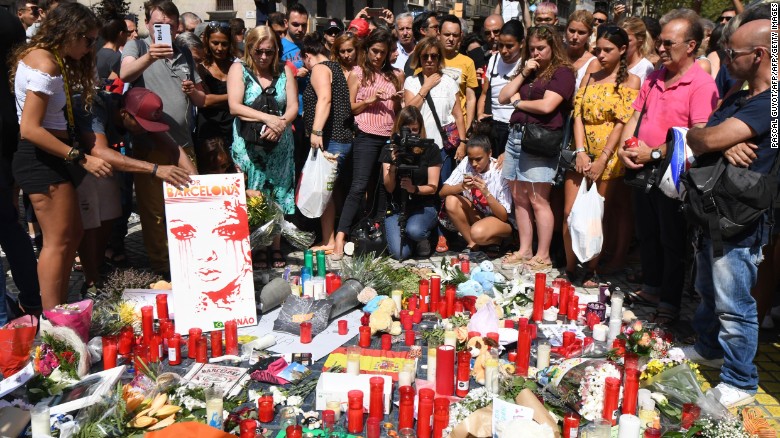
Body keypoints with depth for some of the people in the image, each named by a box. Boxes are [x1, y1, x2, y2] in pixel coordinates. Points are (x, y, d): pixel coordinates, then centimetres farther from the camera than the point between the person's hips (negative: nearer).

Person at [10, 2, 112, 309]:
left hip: (48, 159, 10)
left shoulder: (43, 57, 14)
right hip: (41, 158, -10)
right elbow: (30, 129, -23)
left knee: (72, 233, 14)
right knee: (59, 241, -8)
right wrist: (81, 158, -24)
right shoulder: (45, 64, -17)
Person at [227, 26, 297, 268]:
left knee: (278, 194, 5)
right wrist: (268, 118, -20)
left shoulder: (284, 71, 8)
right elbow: (235, 107, -11)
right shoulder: (239, 69, 1)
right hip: (249, 145, -2)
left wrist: (281, 124, -18)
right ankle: (256, 249, 7)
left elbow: (293, 106, 2)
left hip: (280, 143, 2)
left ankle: (276, 248, 13)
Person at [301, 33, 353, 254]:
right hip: (341, 137, 10)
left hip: (329, 139, -10)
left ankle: (329, 242, -5)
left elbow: (324, 99, -24)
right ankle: (333, 238, 20)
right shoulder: (334, 67, 22)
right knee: (331, 190, 13)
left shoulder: (319, 69, -6)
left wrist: (316, 131, -32)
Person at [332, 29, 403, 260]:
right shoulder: (357, 73, 7)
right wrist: (369, 100, -12)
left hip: (391, 137, 4)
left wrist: (398, 101, 1)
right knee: (358, 186, -12)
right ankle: (340, 236, -13)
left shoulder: (395, 76, 17)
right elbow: (349, 108, 3)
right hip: (366, 137, -4)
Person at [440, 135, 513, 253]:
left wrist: (486, 193, -35)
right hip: (476, 214, 5)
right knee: (451, 201, -22)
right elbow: (442, 192, -12)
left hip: (500, 220, -5)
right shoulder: (466, 164, -10)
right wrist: (462, 186, -31)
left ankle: (494, 241, 0)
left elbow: (504, 216, -21)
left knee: (478, 233, -37)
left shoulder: (501, 172, -21)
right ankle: (472, 244, -7)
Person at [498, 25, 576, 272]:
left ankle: (543, 256, 0)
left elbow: (546, 106, -14)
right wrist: (523, 74, 5)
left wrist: (518, 101, 2)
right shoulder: (529, 72, 23)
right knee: (519, 198, 8)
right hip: (515, 135, 8)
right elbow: (502, 98, 15)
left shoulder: (562, 72, -1)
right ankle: (524, 251, 16)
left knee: (538, 200, -7)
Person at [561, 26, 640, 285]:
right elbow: (578, 115, 4)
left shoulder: (631, 82, 1)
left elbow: (622, 123, -8)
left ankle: (592, 271, 15)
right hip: (582, 154, 4)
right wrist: (580, 152, -9)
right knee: (570, 213, -1)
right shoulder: (589, 78, 14)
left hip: (609, 157, -4)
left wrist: (602, 159, -16)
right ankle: (570, 270, 12)